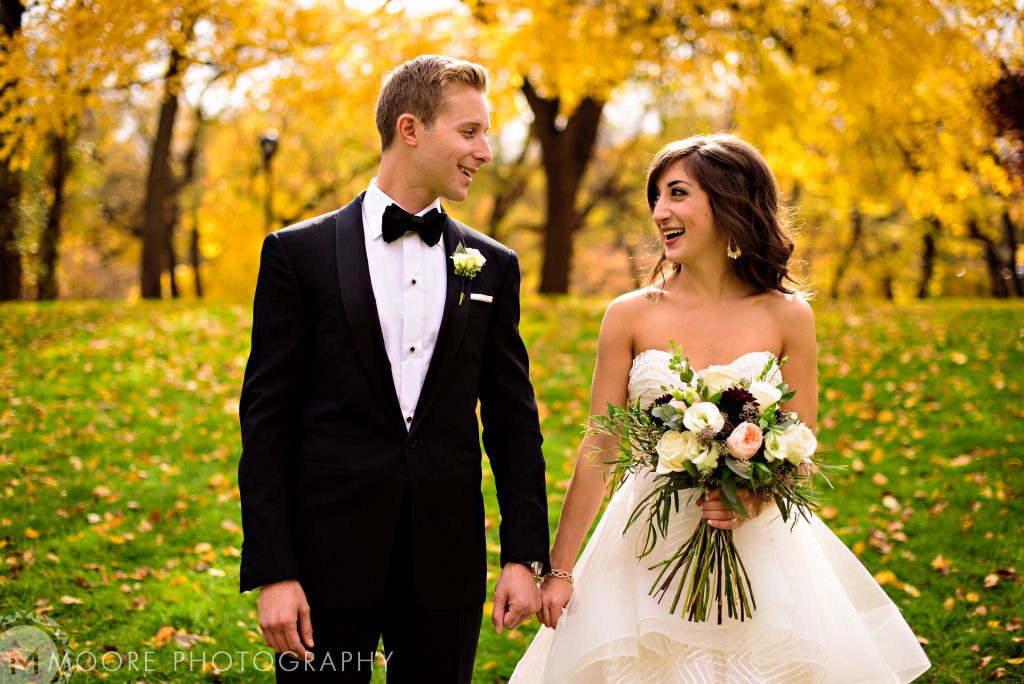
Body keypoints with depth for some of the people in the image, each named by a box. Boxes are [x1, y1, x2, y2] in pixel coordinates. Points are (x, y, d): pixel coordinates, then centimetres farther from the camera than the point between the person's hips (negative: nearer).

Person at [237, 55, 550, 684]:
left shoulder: (492, 267, 8)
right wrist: (272, 573, -9)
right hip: (329, 555, -2)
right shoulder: (299, 253, -1)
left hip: (446, 562, 3)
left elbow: (513, 420, 9)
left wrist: (526, 555, 1)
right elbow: (266, 419, -4)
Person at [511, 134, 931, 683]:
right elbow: (599, 450, -1)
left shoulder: (786, 316, -2)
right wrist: (559, 570, -1)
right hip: (650, 549, 0)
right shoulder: (631, 315, -3)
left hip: (759, 547, 1)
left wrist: (755, 494, -18)